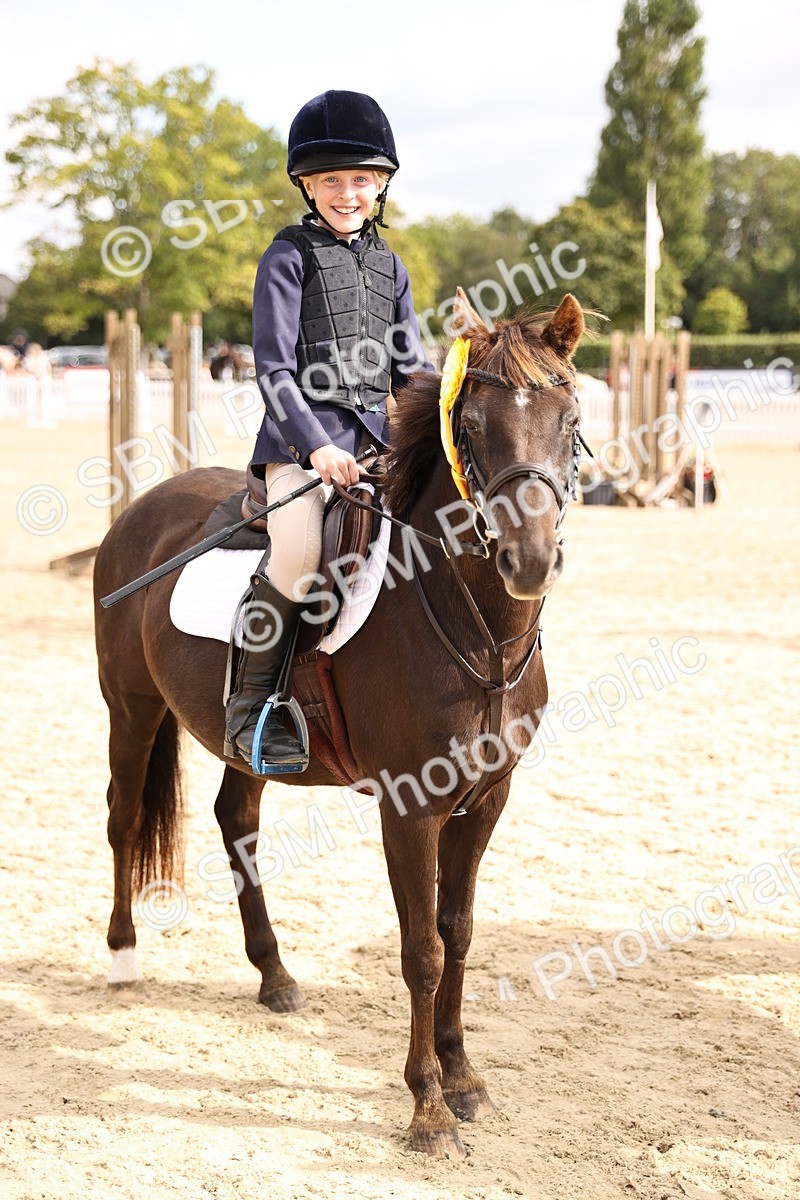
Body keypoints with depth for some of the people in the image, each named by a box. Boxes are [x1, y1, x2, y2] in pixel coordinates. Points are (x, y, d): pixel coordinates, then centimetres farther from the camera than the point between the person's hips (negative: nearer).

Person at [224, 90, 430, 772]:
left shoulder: (388, 265, 17)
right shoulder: (290, 256, 0)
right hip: (301, 434, -6)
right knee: (299, 552, -29)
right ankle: (248, 704, -14)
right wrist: (317, 445, -19)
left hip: (377, 434, 6)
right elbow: (273, 366, -8)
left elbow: (411, 367, 18)